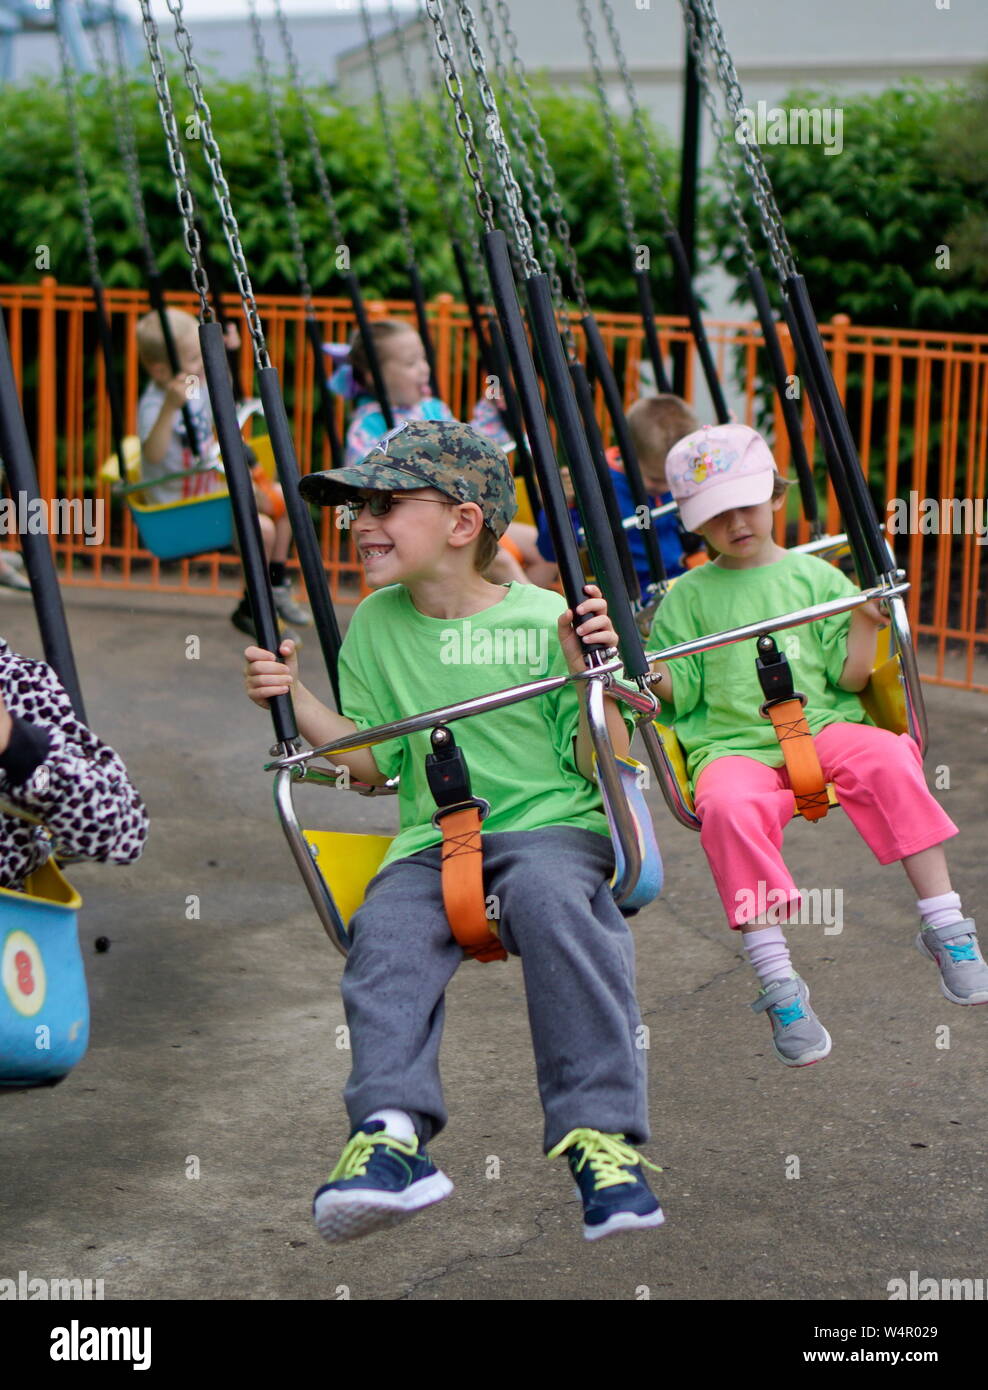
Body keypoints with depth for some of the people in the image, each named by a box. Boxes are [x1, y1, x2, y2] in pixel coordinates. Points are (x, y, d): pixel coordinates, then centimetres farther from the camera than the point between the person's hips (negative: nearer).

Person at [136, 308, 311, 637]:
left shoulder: (198, 388, 2)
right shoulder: (153, 405, -25)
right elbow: (153, 453, -44)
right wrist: (171, 407, -54)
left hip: (210, 488, 10)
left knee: (281, 498, 14)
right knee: (261, 527, -24)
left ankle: (276, 585, 21)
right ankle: (250, 610, -6)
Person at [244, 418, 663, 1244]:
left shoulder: (544, 620, -1)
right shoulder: (375, 626, 12)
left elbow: (599, 767, -1)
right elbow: (373, 762, 15)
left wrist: (592, 677, -17)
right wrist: (294, 698, 3)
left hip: (552, 825, -3)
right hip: (432, 842, 4)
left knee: (548, 896, -37)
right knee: (385, 929, -29)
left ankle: (600, 1131, -38)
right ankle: (391, 1133, -43)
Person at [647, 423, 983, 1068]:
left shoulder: (816, 577, 15)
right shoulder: (687, 597, 15)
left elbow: (849, 680, 11)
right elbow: (678, 694, 11)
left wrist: (865, 626, -5)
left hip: (821, 725, 1)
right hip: (732, 743, -1)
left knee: (886, 758, -32)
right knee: (730, 805, -36)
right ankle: (778, 984, -33)